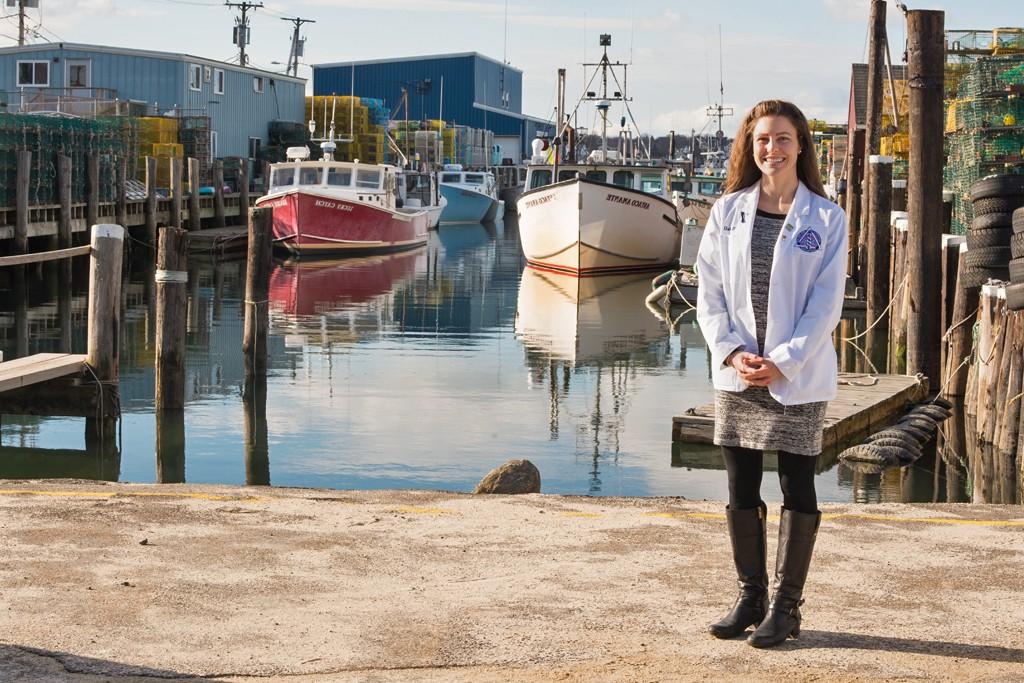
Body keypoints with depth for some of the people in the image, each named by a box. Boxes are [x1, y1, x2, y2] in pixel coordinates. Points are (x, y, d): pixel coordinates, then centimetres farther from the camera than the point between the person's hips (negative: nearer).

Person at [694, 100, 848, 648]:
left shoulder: (826, 218, -3)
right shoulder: (728, 212, 4)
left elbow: (826, 301, -6)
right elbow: (709, 291, 3)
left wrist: (783, 361, -15)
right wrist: (731, 351, -10)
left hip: (798, 377, -3)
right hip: (736, 375, 3)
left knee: (797, 490, 4)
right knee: (741, 490, 9)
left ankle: (785, 604, 13)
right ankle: (750, 596, 23)